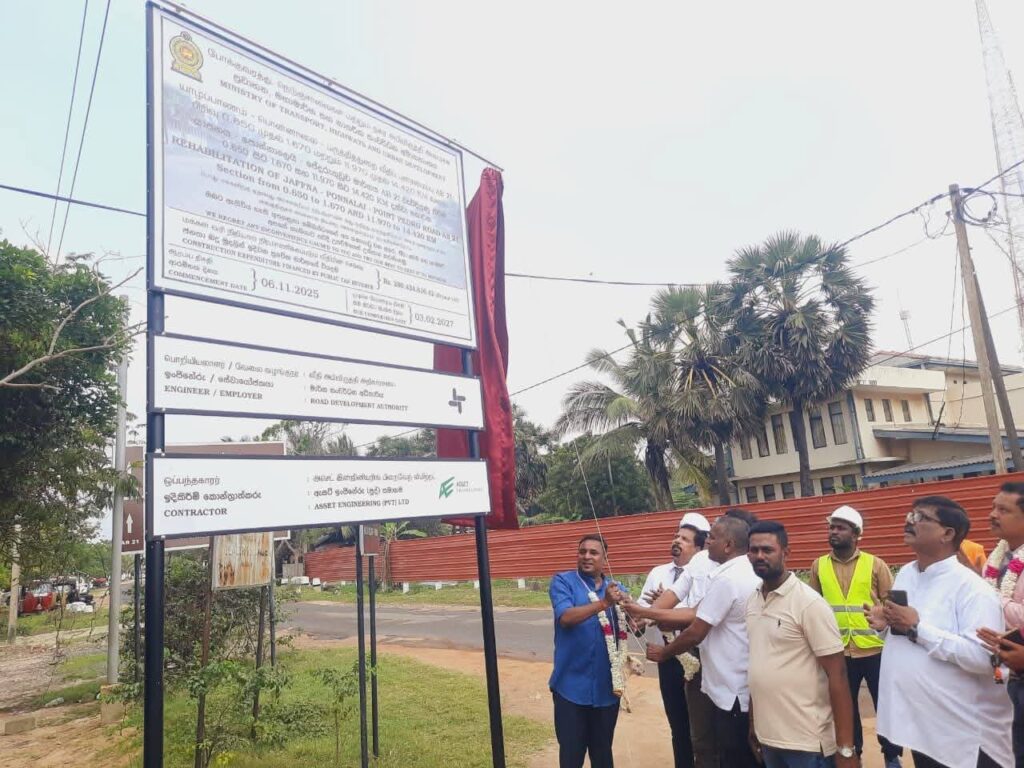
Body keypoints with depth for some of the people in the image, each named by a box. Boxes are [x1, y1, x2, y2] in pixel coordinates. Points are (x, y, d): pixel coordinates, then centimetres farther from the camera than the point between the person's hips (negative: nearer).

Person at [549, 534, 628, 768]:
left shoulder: (616, 588, 7)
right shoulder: (562, 581, -4)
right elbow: (565, 617, -21)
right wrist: (603, 603, -33)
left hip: (606, 686, 3)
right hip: (572, 686, -3)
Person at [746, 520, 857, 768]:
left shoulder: (809, 603, -16)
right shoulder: (752, 601, 3)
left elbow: (837, 675, -15)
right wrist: (752, 723, 12)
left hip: (806, 739, -6)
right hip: (767, 734, 6)